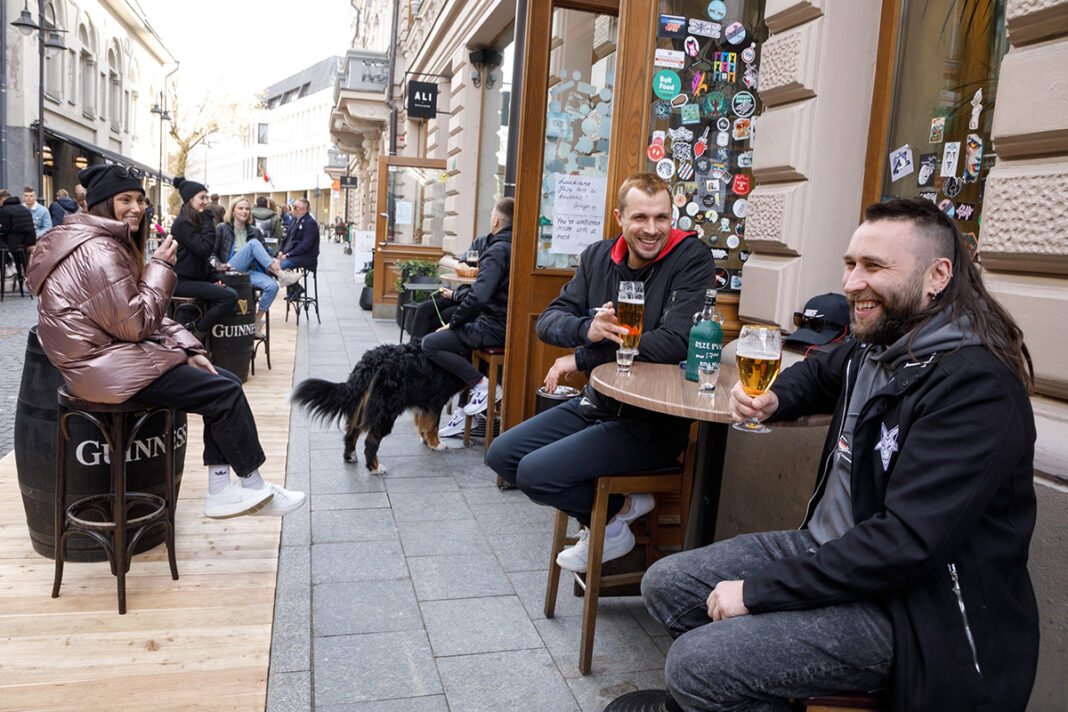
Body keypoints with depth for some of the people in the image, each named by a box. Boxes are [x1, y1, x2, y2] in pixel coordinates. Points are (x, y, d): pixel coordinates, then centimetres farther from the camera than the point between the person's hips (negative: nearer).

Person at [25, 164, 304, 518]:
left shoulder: (113, 244, 16)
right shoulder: (97, 251, -18)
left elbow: (143, 315, 16)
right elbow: (136, 324, -19)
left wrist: (188, 349, 5)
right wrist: (159, 267, -12)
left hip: (118, 351, 10)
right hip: (105, 366, -10)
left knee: (227, 382, 2)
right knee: (224, 393, -13)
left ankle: (220, 491, 1)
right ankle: (253, 486, 3)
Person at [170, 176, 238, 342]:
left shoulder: (195, 221, 19)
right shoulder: (183, 223, -13)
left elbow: (204, 256, 21)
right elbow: (205, 248, -23)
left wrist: (214, 278, 8)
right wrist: (207, 221, -14)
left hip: (195, 278, 10)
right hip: (182, 282, -10)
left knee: (230, 292, -7)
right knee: (230, 297, -21)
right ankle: (197, 335, -10)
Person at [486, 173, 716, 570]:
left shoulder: (692, 259, -13)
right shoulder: (598, 257, 6)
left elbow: (676, 342, -26)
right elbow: (548, 321, 3)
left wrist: (582, 358, -18)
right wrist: (587, 328, -23)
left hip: (653, 422, -8)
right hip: (597, 403, 8)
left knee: (535, 473, -19)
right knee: (502, 456, 8)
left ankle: (612, 518, 10)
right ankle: (618, 505, 11)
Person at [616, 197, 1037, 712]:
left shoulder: (975, 387, -24)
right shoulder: (876, 347, 4)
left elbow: (907, 542, -29)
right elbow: (818, 372, 29)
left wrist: (757, 590, -24)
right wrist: (771, 400, 5)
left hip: (906, 606, -8)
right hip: (827, 548, 9)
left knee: (695, 664, -21)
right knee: (665, 585, 4)